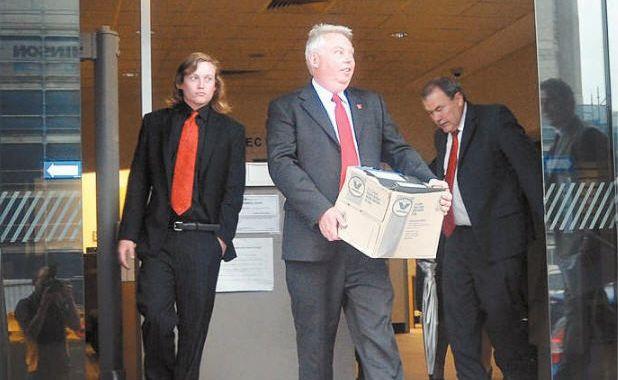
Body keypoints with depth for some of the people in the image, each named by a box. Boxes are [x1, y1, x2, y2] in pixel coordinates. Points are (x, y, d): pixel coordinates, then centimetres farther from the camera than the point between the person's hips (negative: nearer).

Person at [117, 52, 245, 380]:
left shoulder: (231, 131, 8)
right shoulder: (155, 123, 10)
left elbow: (234, 189, 4)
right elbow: (139, 182, 8)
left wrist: (222, 234, -6)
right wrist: (128, 234, 1)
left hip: (203, 239, 0)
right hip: (157, 238, 1)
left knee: (194, 323, 5)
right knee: (155, 316, -5)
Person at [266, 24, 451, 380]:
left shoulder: (372, 104, 19)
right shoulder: (287, 108, 5)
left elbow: (398, 150, 16)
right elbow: (282, 163, -8)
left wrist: (429, 181, -6)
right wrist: (321, 210, -23)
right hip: (315, 243, -2)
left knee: (380, 342, -3)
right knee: (315, 347, 8)